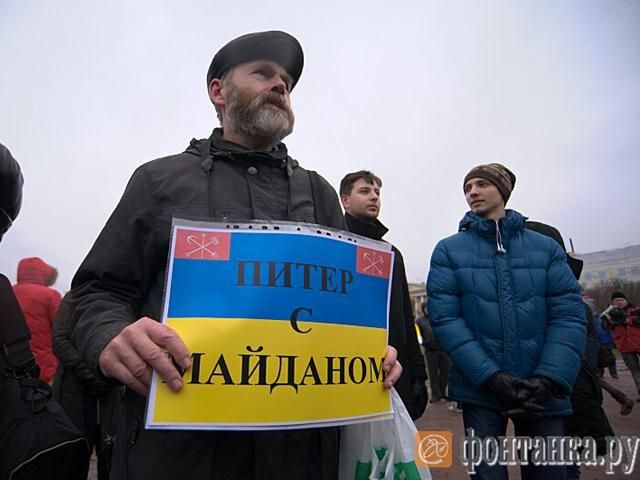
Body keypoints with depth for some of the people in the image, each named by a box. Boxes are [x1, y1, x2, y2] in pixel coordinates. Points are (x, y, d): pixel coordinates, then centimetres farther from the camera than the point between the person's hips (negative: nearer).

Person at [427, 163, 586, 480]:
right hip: (480, 389, -1)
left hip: (543, 393, 2)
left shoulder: (546, 247, 7)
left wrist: (548, 380, -14)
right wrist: (492, 377, -16)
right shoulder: (448, 250, 2)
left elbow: (569, 315, -1)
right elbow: (444, 317, -7)